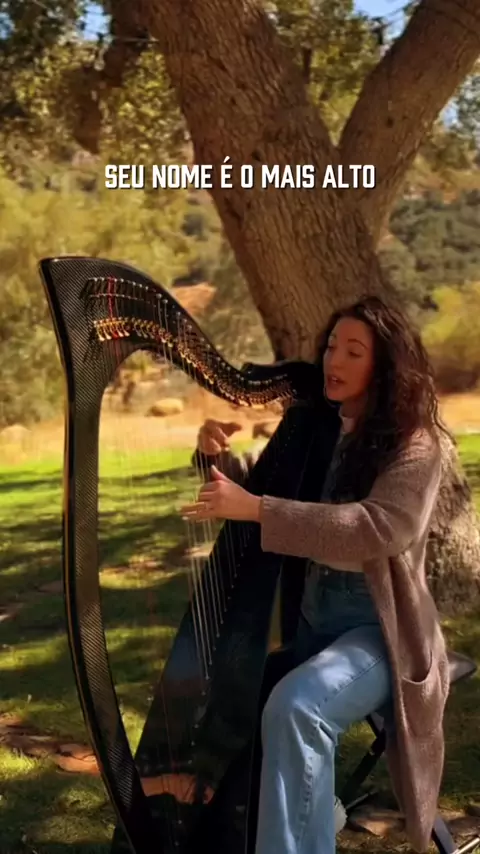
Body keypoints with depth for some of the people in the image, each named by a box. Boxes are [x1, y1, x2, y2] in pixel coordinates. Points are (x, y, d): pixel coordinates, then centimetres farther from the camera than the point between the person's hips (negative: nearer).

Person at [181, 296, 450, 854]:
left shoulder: (414, 446, -11)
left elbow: (379, 529, -27)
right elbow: (262, 491, 14)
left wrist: (257, 510, -32)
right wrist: (221, 459, -10)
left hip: (379, 629, -7)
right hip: (312, 622, 8)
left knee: (295, 707, -31)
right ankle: (315, 807, 24)